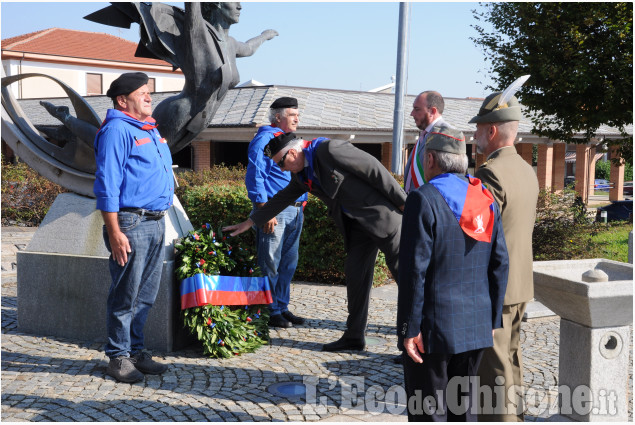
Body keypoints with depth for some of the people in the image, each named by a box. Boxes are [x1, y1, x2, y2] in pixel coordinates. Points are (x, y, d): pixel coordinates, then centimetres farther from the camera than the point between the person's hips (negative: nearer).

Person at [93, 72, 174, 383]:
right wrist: (114, 233, -20)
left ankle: (135, 350, 24)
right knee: (125, 296, -1)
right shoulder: (117, 130, -10)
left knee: (146, 295, 13)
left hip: (156, 222, 9)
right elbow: (107, 185, -15)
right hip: (131, 223, -9)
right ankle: (119, 357, 10)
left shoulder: (150, 128, 18)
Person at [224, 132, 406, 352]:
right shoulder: (301, 174, 8)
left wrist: (402, 202, -16)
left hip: (380, 213, -8)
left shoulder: (330, 150, -20)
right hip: (355, 223, 8)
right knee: (355, 274, 6)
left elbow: (374, 168, -19)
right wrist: (250, 222, 23)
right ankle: (354, 336, 13)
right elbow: (282, 199, 21)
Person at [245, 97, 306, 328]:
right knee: (270, 265, -4)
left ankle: (282, 307, 20)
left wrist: (301, 205, 20)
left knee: (288, 264, 12)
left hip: (294, 211, 9)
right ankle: (270, 311, 3)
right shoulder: (265, 139, -6)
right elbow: (255, 176, -13)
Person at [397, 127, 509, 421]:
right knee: (463, 406, 17)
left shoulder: (424, 200, -14)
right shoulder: (486, 199, 5)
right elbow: (499, 265, 6)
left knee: (428, 410, 4)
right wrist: (493, 319, 14)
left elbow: (414, 270, -17)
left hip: (433, 328, -6)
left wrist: (409, 328, -12)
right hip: (476, 325, 6)